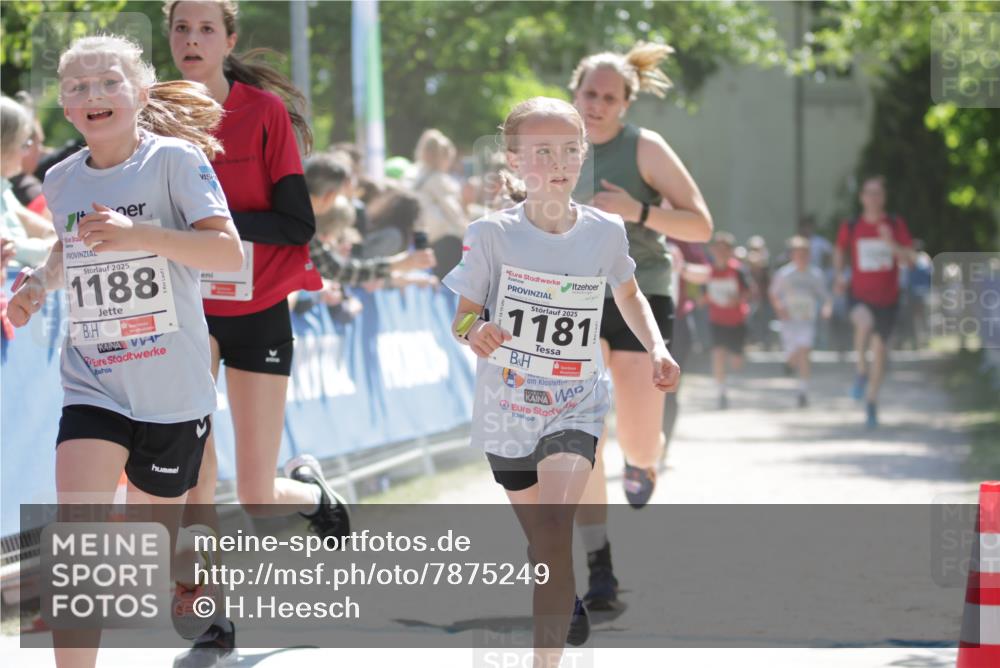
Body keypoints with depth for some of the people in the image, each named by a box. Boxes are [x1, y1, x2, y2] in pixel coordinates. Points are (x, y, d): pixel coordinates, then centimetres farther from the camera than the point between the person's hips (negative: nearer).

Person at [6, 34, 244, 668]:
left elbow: (230, 251, -19)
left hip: (173, 389, -2)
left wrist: (139, 235, -29)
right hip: (93, 384, 2)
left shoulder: (175, 159, -10)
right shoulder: (62, 180, 5)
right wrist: (40, 283, 5)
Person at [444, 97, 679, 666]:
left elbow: (627, 293, 15)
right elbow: (462, 315, -6)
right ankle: (566, 594, 53)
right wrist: (475, 331, -29)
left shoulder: (605, 231, -6)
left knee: (554, 525, -25)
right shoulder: (492, 234, -12)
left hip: (575, 409, -1)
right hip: (506, 407, 1)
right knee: (542, 539, 18)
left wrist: (656, 346, -1)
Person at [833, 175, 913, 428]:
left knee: (880, 350, 8)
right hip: (860, 294, -2)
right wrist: (839, 277, -1)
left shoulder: (896, 225, -3)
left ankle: (872, 404, 24)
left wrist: (892, 244, -25)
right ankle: (862, 371, -13)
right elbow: (839, 252, 15)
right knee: (863, 322, -36)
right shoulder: (850, 227, -3)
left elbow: (909, 259, -8)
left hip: (887, 298, 2)